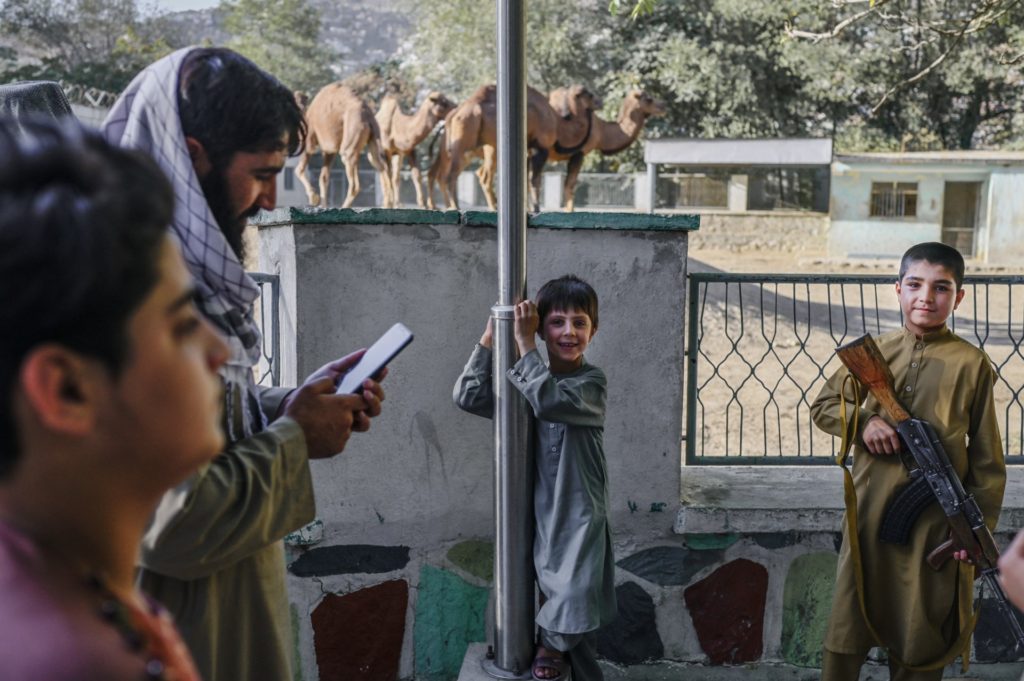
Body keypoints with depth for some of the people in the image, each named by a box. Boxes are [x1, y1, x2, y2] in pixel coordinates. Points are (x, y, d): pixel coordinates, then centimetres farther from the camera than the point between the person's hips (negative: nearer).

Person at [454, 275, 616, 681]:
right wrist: (490, 336, -4)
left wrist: (524, 343, -21)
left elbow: (548, 400, -28)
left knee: (574, 605, -8)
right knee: (557, 602, 11)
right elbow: (468, 397, 0)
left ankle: (552, 643, 21)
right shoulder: (526, 384, 7)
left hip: (580, 514, -4)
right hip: (540, 513, 4)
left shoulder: (592, 383, -9)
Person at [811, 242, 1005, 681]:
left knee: (919, 640, 12)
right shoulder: (874, 352, 3)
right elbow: (822, 406, 11)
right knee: (848, 626, 10)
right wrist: (863, 422, -9)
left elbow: (987, 460, 0)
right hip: (870, 512, 2)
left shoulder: (971, 363, -4)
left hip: (936, 519, -2)